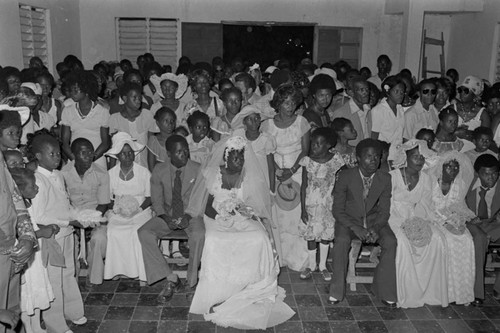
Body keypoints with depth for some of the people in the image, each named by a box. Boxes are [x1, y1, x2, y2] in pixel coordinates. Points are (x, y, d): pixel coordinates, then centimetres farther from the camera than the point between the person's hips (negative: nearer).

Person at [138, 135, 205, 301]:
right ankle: (170, 279, -17)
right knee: (144, 233, -23)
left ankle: (192, 280, -15)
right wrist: (165, 217, -15)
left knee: (199, 235, -36)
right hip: (167, 214, 3)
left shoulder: (198, 170, -5)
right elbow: (156, 200, 4)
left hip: (191, 214, -2)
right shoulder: (159, 170, 0)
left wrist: (188, 217, -19)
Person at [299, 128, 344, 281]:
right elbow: (304, 185, -5)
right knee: (311, 234, 7)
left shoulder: (335, 159, -9)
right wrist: (303, 209, -6)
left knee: (326, 233, 10)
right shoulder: (307, 160, -9)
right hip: (311, 203, 0)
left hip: (329, 203, 0)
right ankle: (312, 265, 28)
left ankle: (323, 265, 28)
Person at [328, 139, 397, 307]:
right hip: (348, 219, -2)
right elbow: (337, 209, -12)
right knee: (342, 241, -32)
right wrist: (355, 228, -26)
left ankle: (385, 291, -8)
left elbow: (384, 211, -1)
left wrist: (376, 228, -22)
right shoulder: (346, 176, -13)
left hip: (374, 220, 2)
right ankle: (336, 291, -16)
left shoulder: (385, 179, -5)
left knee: (391, 242, -25)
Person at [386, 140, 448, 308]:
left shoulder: (426, 179, 10)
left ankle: (430, 291, -12)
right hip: (395, 218, -4)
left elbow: (425, 206, 8)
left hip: (416, 219, 5)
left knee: (437, 238, -21)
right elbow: (387, 205, -10)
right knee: (403, 240, -33)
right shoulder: (393, 176, -6)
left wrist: (419, 222, -12)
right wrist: (403, 224, -21)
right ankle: (406, 295, -21)